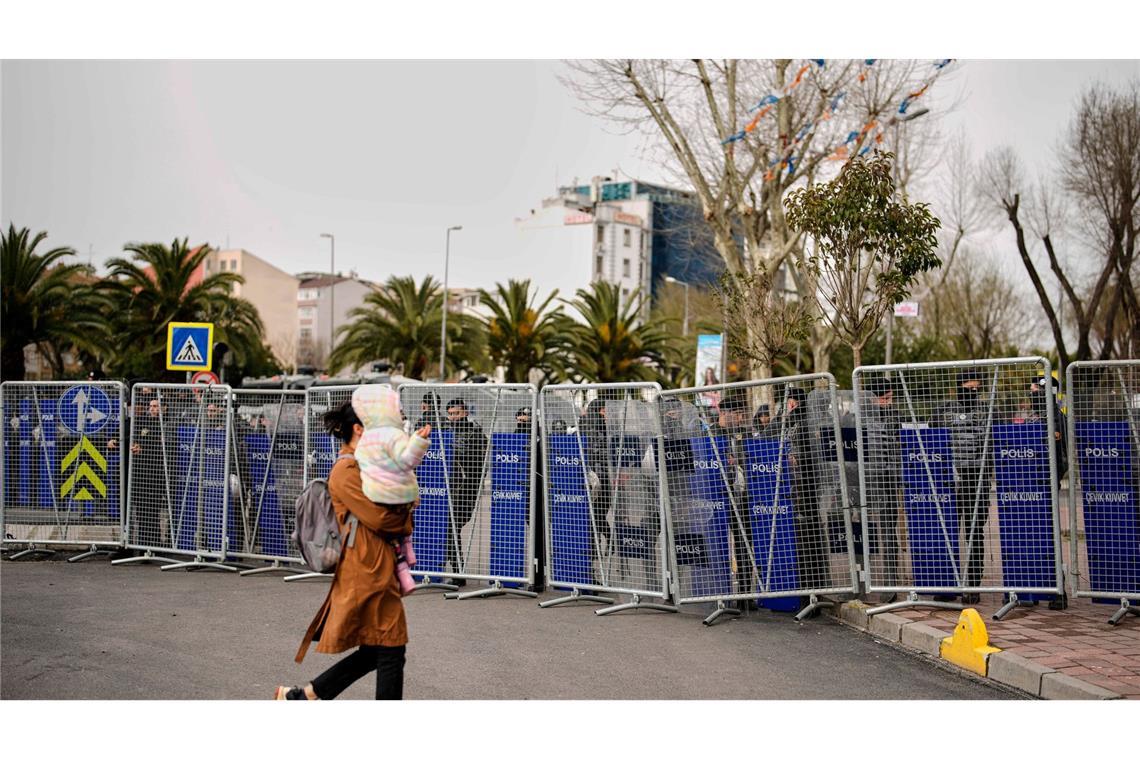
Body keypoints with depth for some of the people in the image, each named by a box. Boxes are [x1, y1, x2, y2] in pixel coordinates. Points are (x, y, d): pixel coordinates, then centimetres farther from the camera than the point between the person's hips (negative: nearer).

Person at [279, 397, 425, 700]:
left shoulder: (361, 466, 18)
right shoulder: (346, 471, -13)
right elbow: (379, 518, -19)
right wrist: (406, 517, 1)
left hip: (375, 570, 10)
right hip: (369, 572, -10)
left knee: (372, 653, 14)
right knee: (390, 652, -2)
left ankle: (299, 696, 21)